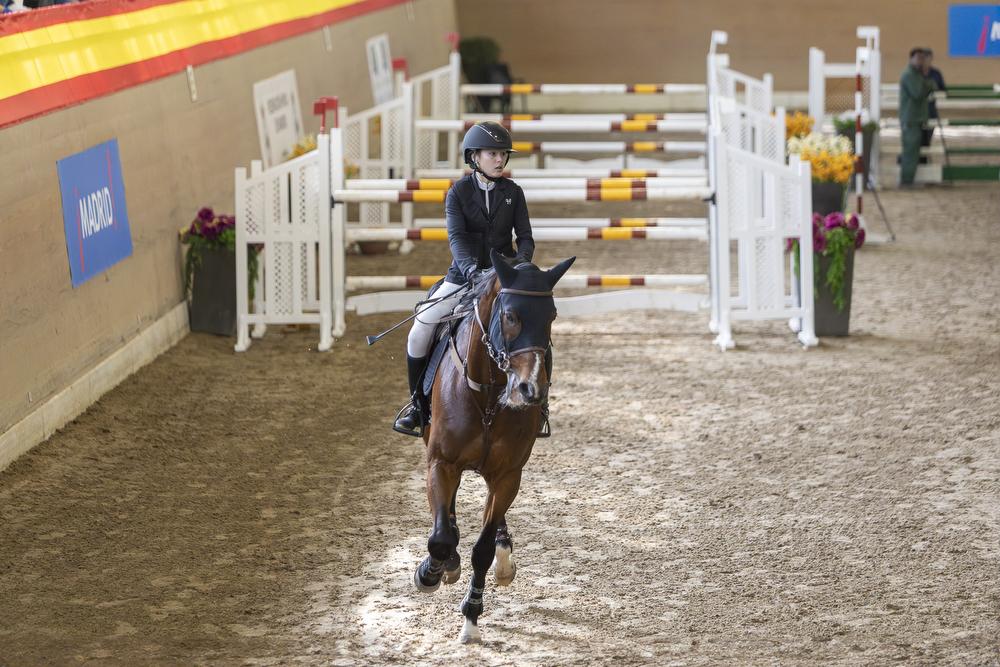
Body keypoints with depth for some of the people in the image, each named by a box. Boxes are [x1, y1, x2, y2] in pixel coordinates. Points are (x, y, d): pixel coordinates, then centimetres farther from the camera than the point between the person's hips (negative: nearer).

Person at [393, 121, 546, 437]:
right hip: (463, 276, -1)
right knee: (419, 334, -15)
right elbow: (456, 236, -16)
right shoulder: (458, 193, -3)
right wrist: (471, 268, -35)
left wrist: (522, 259, -24)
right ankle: (417, 402, 5)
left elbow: (525, 236, 0)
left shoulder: (513, 193, 3)